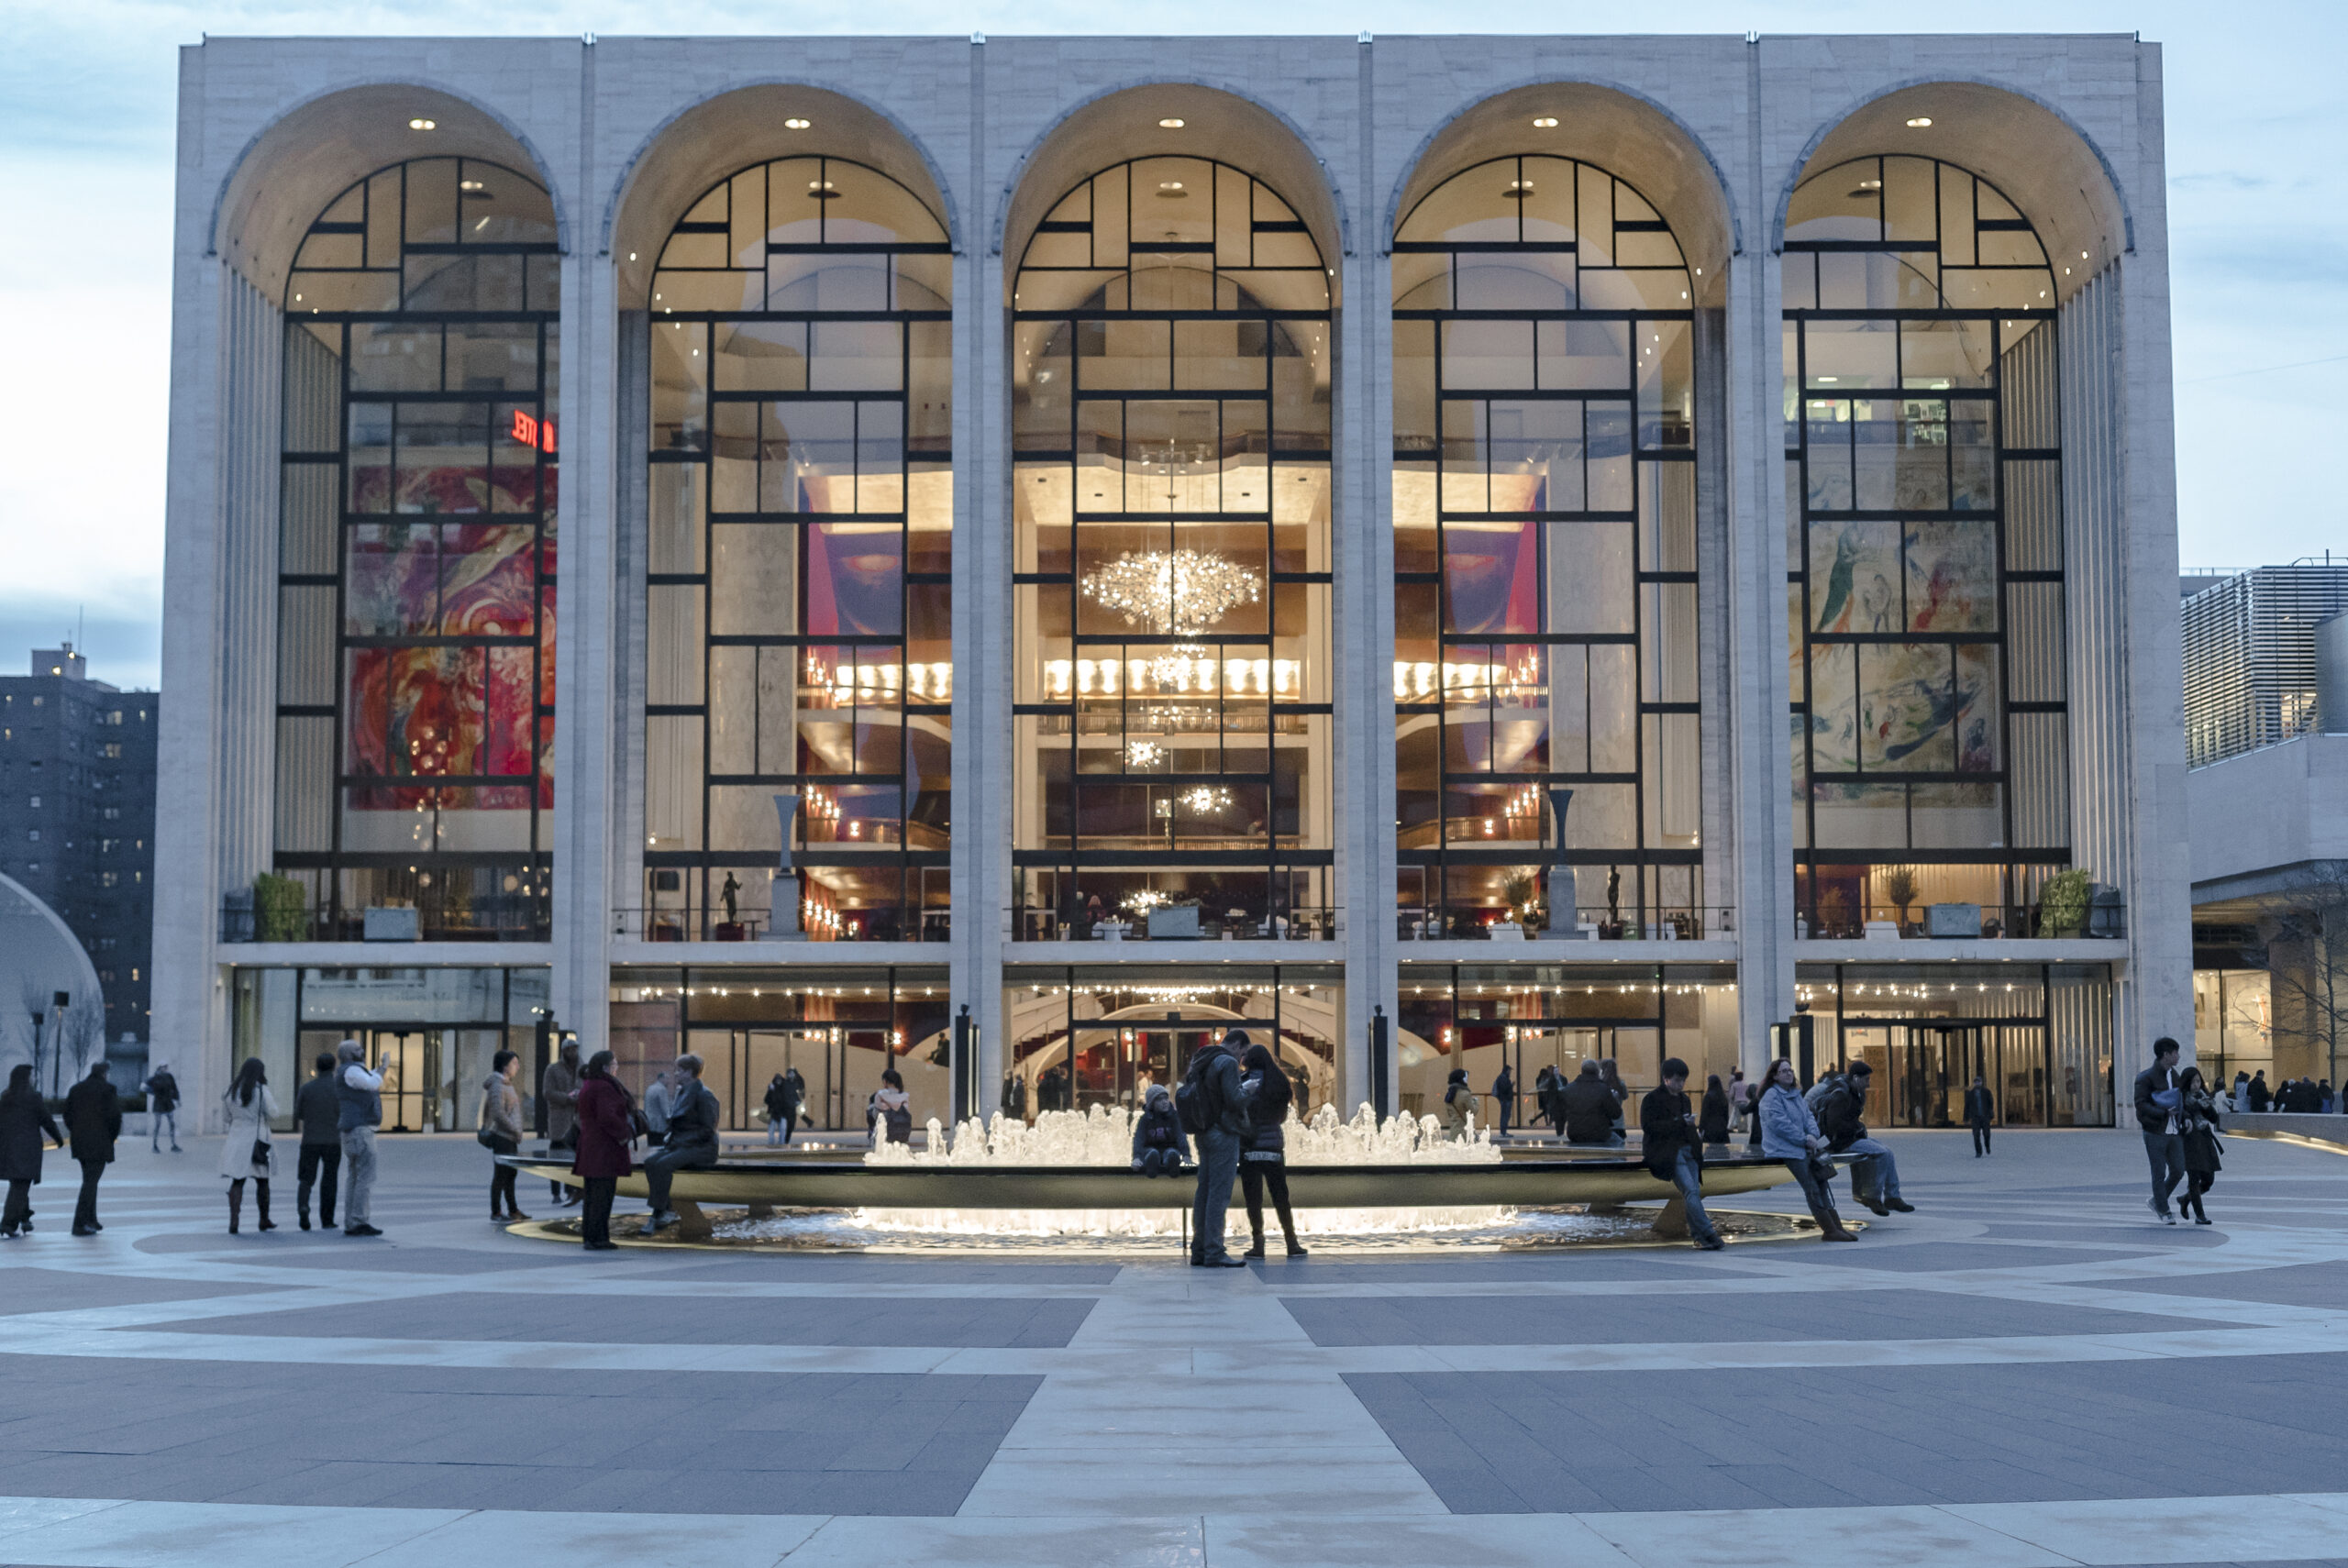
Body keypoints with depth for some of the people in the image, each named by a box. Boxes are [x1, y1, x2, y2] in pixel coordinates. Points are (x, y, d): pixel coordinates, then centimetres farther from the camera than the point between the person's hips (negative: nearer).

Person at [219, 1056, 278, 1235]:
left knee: (237, 1182, 1)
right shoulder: (262, 1090, -9)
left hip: (236, 1140, 3)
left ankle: (233, 1220, -14)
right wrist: (272, 1102, 8)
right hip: (257, 1140, -3)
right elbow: (273, 1114, -7)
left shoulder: (233, 1090, 3)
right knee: (262, 1182, 13)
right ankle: (264, 1220, 23)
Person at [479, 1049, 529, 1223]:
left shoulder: (507, 1084, 14)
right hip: (502, 1137, -10)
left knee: (511, 1174, 16)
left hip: (511, 1138, 10)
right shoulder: (497, 1086, -16)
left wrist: (517, 1132, 13)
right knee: (500, 1175, -4)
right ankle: (495, 1213, 2)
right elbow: (498, 1114, -23)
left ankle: (513, 1210, 24)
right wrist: (515, 1130, -17)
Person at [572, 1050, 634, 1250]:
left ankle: (589, 1236, 17)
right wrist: (623, 1135, -13)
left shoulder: (588, 1086, 16)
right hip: (604, 1149, -10)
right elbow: (607, 1117, -26)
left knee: (593, 1194, 13)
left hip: (590, 1147, 10)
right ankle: (596, 1238, -7)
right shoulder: (604, 1088, -16)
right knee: (602, 1194, -7)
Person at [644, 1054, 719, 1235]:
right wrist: (670, 1139, 4)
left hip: (701, 1149, -8)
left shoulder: (704, 1095, -12)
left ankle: (658, 1215, -23)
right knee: (650, 1161, -15)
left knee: (663, 1164, -29)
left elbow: (707, 1130, -15)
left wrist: (681, 1142, -18)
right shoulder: (681, 1091, 15)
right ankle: (668, 1211, -16)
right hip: (679, 1145, 9)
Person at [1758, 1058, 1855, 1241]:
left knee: (1821, 1184, 3)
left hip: (1803, 1148, 8)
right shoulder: (1771, 1096, -9)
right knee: (1812, 1189, -11)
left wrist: (1813, 1134, -5)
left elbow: (1808, 1116, 16)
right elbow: (1779, 1123, -18)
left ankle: (1836, 1226, 5)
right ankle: (1829, 1230, -9)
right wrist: (1804, 1139, -15)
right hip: (1785, 1149, -8)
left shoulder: (1795, 1094, 19)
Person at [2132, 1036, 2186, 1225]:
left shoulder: (2174, 1074, 13)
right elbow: (2141, 1105, -15)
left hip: (2174, 1131, 7)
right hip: (2155, 1132, -7)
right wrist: (2164, 1113, -25)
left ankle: (2156, 1201, 25)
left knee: (2178, 1170, 5)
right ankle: (2164, 1212, 12)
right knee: (2159, 1173, 0)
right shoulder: (2146, 1077, -10)